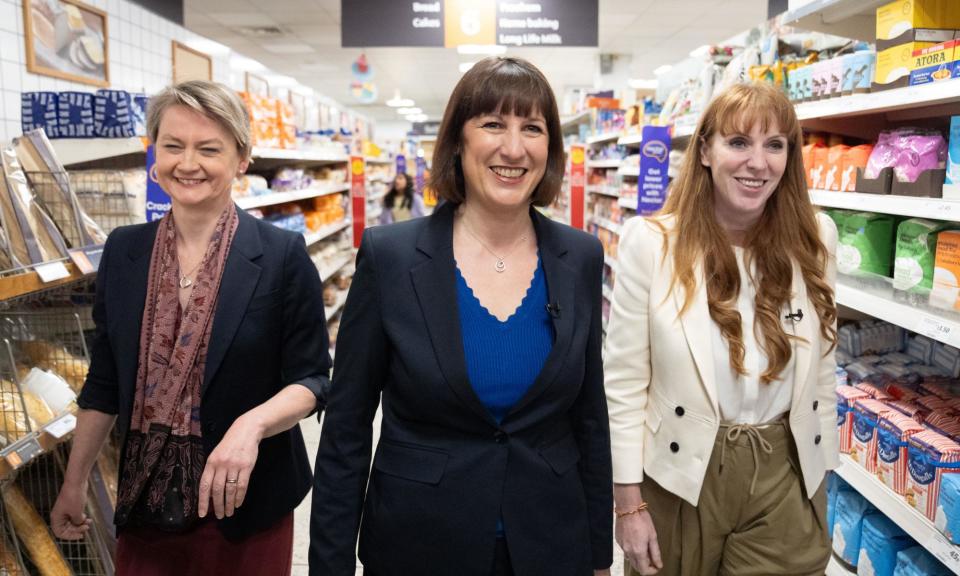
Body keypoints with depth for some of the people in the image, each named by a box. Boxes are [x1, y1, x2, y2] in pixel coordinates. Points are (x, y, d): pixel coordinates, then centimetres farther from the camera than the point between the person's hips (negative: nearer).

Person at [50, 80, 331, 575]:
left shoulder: (282, 255, -11)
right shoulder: (123, 250, 1)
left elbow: (312, 379, -9)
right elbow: (105, 381, 8)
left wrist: (251, 425, -27)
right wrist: (75, 481, 10)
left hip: (247, 502, -3)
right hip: (143, 502, 3)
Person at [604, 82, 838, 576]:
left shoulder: (814, 238, -3)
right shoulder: (651, 241, -13)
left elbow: (821, 367, 7)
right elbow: (624, 381, -10)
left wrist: (821, 477, 10)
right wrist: (629, 502, -8)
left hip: (786, 477, 2)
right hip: (679, 474, -1)